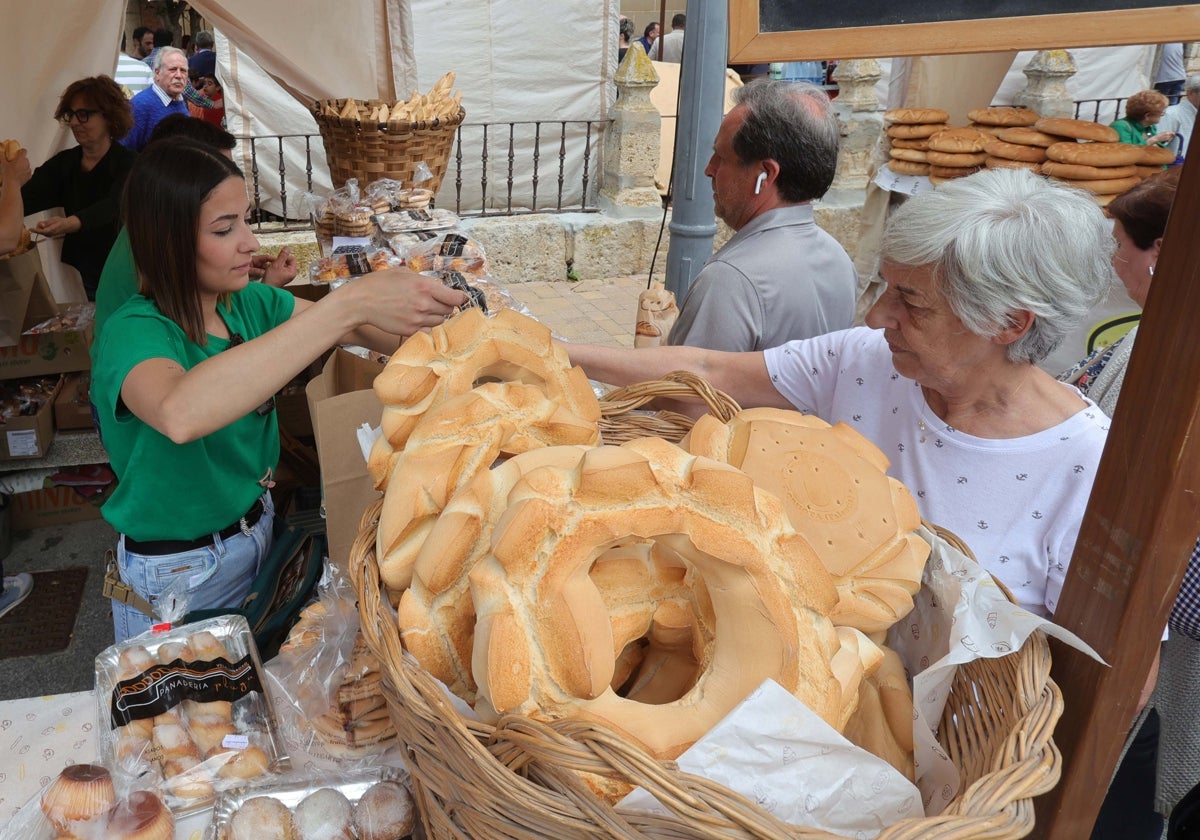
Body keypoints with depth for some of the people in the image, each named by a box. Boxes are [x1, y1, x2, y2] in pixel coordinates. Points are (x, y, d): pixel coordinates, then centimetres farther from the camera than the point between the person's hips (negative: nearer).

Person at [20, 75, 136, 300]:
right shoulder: (63, 163, 5)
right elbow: (25, 199, -9)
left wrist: (69, 224, -46)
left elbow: (112, 206, -28)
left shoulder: (128, 164, -10)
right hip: (75, 273, 5)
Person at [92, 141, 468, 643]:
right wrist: (349, 304, -52)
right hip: (177, 571, -5)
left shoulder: (251, 303, -5)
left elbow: (377, 333, -11)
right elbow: (180, 413, -49)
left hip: (258, 530, 6)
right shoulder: (134, 332, -26)